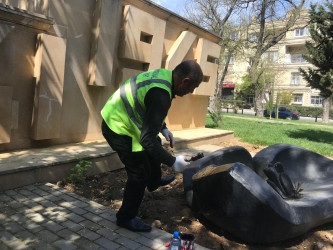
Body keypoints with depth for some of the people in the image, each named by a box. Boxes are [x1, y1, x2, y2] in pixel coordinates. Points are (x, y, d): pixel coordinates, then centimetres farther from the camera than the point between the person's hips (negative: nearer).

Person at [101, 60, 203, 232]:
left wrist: (163, 128, 12)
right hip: (118, 129, -10)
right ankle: (126, 218, 18)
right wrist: (173, 162, -23)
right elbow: (147, 140, -32)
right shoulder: (161, 95, -33)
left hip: (118, 118, 10)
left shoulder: (164, 75, -3)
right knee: (139, 175, -2)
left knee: (156, 146, 26)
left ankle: (154, 182, 50)